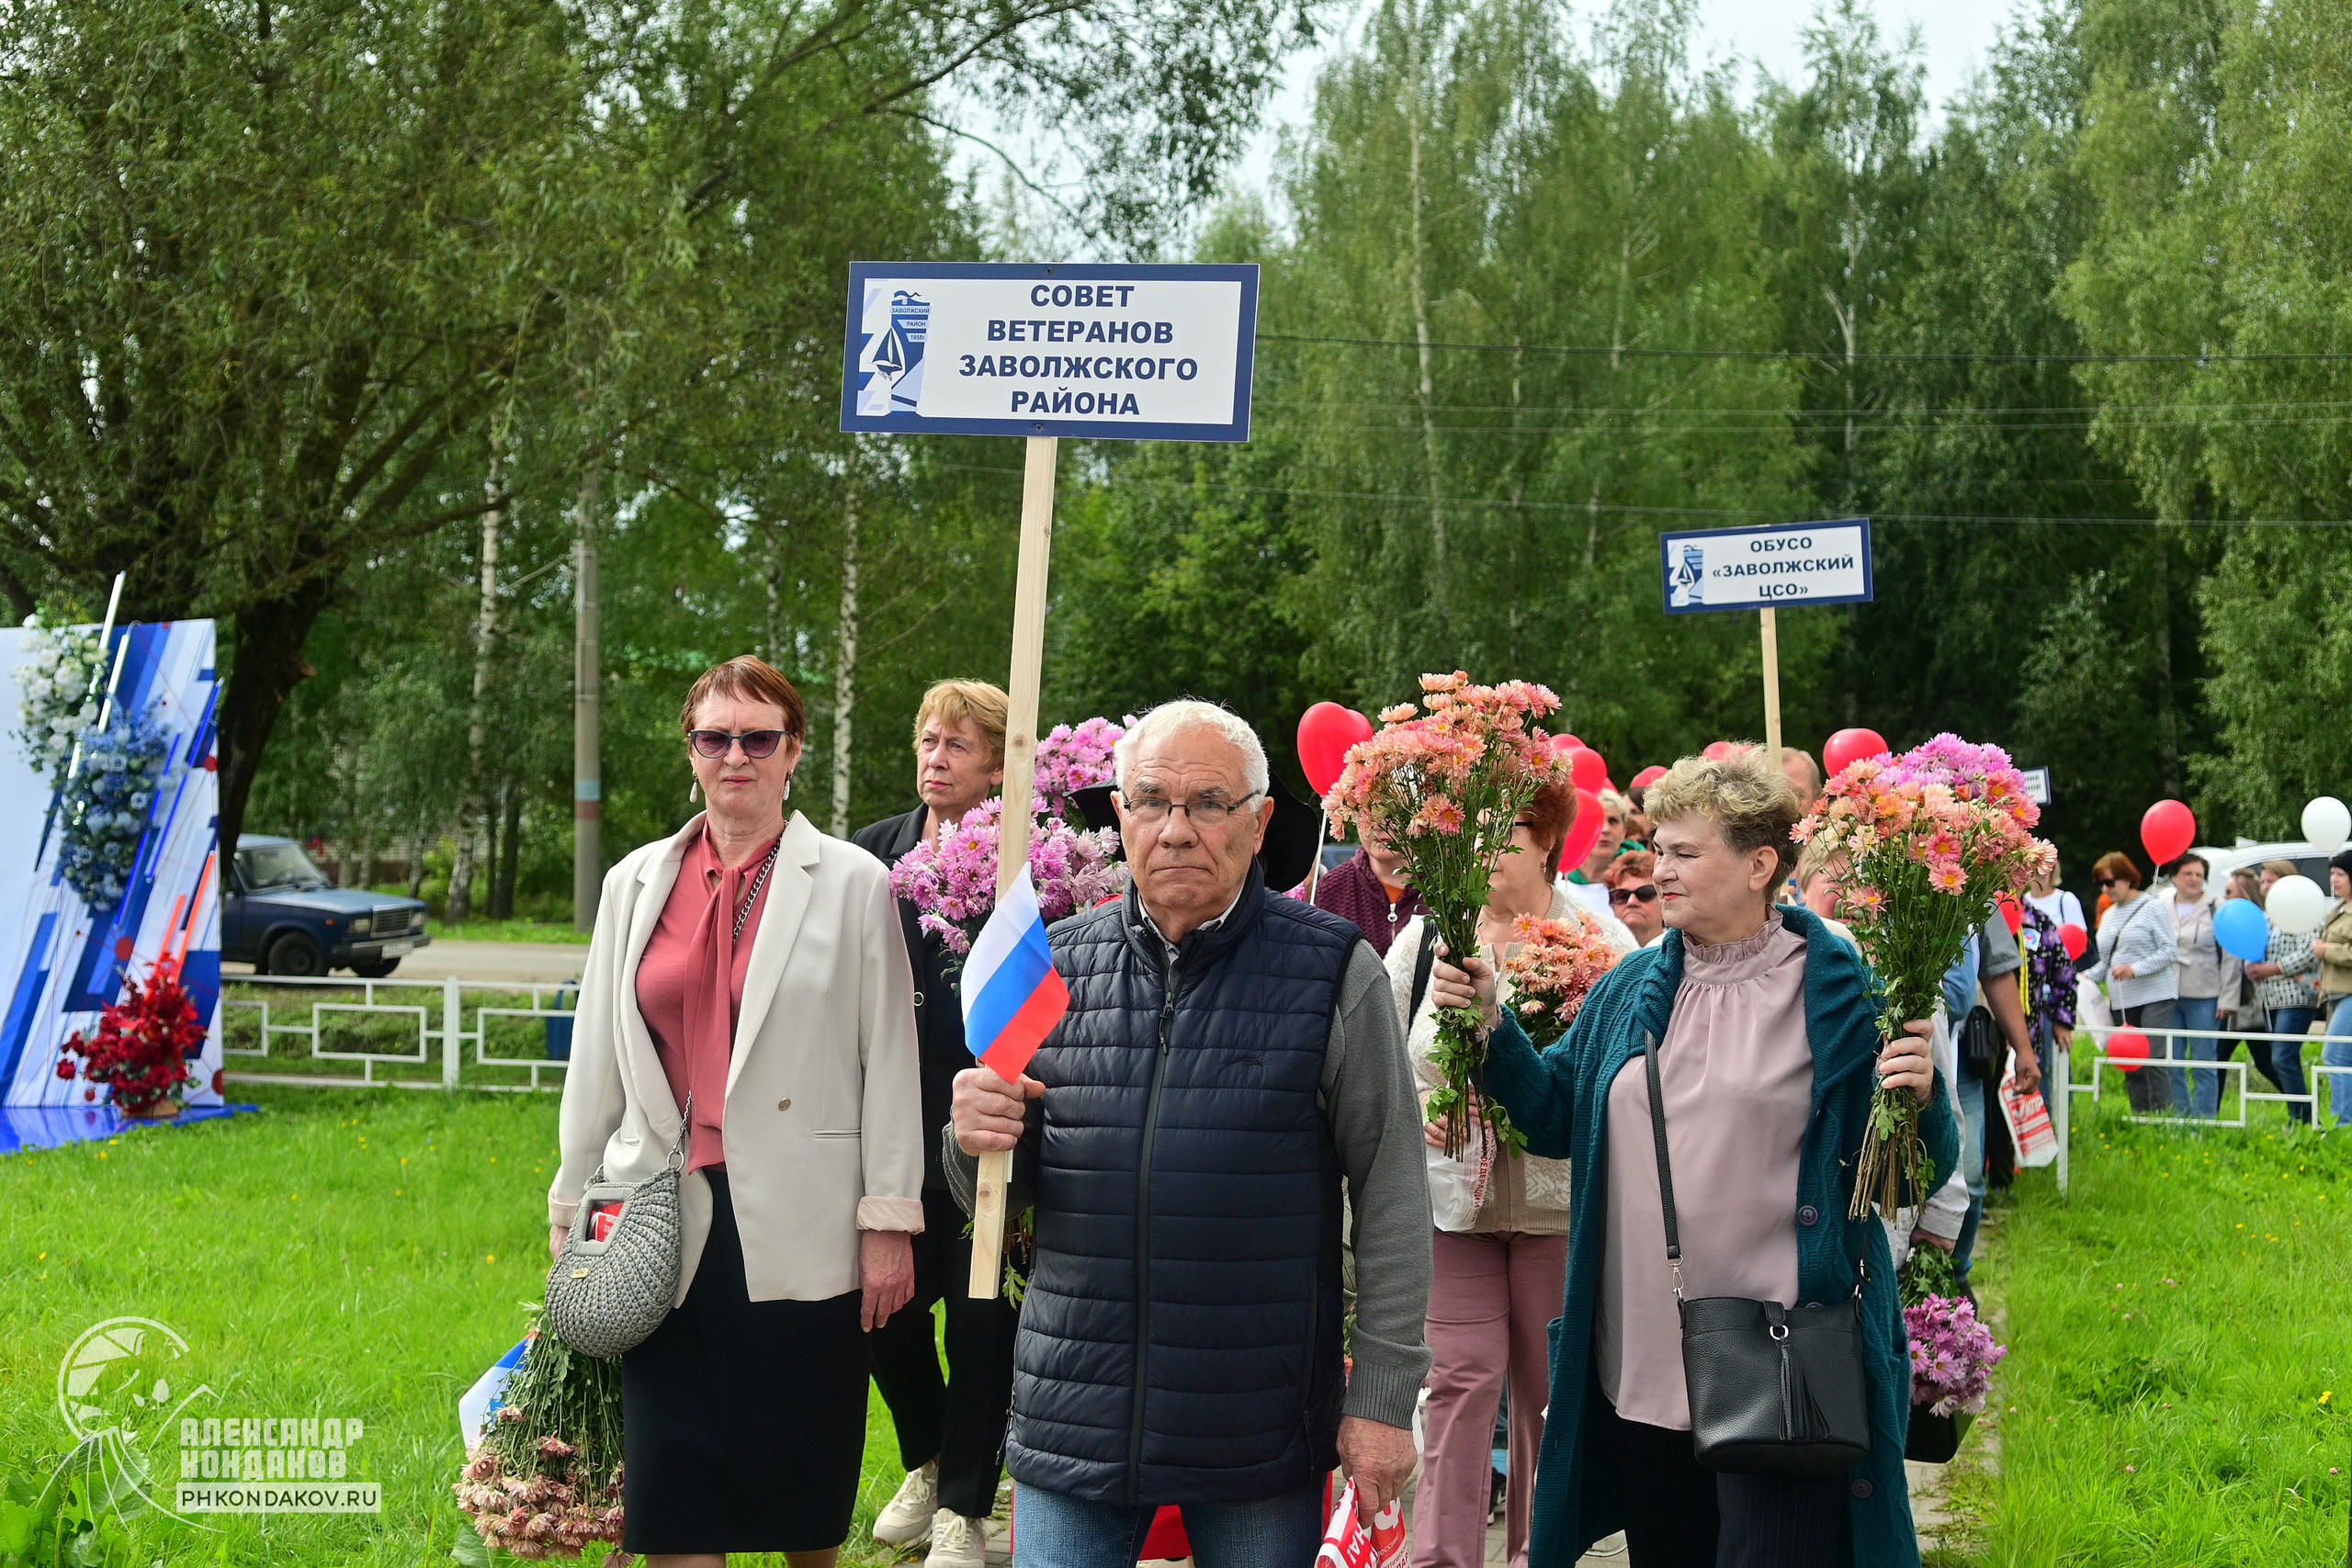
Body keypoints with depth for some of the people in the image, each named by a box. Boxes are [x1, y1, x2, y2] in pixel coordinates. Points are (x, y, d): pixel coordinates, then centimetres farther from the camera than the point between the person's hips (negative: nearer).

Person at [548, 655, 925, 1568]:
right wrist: (569, 1209, 15)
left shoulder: (852, 883, 1)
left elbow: (889, 1063, -1)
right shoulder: (636, 884, 10)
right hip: (670, 1221, 3)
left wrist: (890, 1222, -4)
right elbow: (596, 1059, 14)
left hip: (801, 1228, -2)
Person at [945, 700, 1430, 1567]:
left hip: (1262, 1436, -2)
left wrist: (1383, 1397, -5)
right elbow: (1005, 1199, 11)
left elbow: (1390, 1201, -2)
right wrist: (977, 1144, -12)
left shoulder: (1336, 973, -4)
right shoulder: (1056, 967, 5)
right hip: (1071, 1424, 2)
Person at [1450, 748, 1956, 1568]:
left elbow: (1921, 1176, -3)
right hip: (1640, 1368, 6)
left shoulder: (1839, 992, -6)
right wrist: (1489, 1023, 2)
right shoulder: (1631, 989, 10)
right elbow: (1555, 1118, 14)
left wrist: (1921, 1102, -24)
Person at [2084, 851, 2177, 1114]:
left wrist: (2134, 969, -19)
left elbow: (2171, 951, -9)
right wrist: (2085, 977, 3)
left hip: (2154, 997, -7)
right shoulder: (2109, 915, 18)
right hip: (2122, 1002, 7)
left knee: (2154, 1062, -12)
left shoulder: (2151, 908, -3)